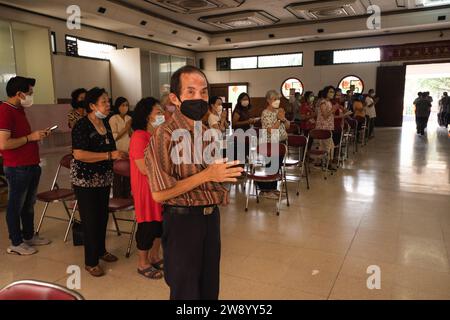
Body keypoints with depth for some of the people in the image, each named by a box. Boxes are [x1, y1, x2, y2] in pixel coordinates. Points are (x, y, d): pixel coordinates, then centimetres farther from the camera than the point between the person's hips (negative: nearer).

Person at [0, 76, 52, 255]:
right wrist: (31, 137, -18)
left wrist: (38, 134, 6)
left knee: (29, 204, 18)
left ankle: (29, 236, 33)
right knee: (16, 205, 5)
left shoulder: (19, 110, 13)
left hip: (31, 165, 9)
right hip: (17, 169, -9)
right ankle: (16, 243, 19)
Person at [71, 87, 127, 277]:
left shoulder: (105, 123, 6)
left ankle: (101, 250, 35)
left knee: (103, 216, 16)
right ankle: (91, 262, 15)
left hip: (104, 178, 7)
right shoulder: (82, 126, -17)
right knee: (90, 219, 1)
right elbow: (79, 154, -26)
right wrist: (110, 155, -26)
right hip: (85, 180, -7)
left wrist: (120, 155, 4)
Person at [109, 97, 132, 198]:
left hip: (129, 151, 5)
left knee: (128, 175, 10)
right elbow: (113, 137, -12)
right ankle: (117, 197, 9)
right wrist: (125, 129, -18)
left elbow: (132, 135, 10)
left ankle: (127, 195, 22)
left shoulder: (129, 118, 10)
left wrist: (129, 129, -9)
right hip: (118, 151, -5)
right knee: (117, 176, -1)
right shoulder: (113, 119, -6)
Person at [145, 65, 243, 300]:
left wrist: (226, 173, 2)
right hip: (182, 221, -7)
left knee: (210, 289, 21)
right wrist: (206, 175, -24)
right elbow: (159, 193, -22)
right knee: (186, 291, 12)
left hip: (211, 217, 7)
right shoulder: (164, 136, -17)